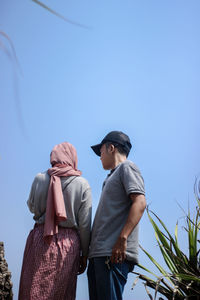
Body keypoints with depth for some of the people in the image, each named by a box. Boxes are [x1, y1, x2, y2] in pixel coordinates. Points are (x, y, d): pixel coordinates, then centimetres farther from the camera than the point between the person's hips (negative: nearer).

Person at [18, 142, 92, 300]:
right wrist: (85, 254, 7)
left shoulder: (40, 178, 1)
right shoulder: (82, 184, -2)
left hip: (40, 239, 1)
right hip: (68, 243, 0)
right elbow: (84, 224, -1)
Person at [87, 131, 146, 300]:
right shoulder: (113, 175, 28)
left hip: (114, 253, -9)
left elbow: (140, 203, -15)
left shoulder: (127, 167, 1)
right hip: (99, 253, 9)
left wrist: (122, 238, -23)